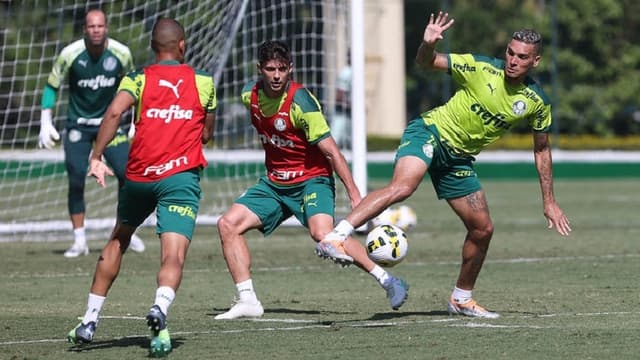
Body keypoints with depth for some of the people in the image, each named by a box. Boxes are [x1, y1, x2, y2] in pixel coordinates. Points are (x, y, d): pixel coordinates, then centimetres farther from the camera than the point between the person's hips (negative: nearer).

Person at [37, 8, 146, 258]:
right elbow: (52, 87, -3)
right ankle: (79, 241, 3)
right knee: (76, 180, -8)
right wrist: (45, 123, -8)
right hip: (78, 124, -1)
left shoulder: (121, 53, -10)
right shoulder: (70, 54, -15)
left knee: (126, 174, -9)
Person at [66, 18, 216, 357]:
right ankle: (160, 308, -44)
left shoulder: (138, 79, 5)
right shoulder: (203, 81, 9)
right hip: (182, 175, -2)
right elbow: (207, 133, 19)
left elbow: (114, 111, -14)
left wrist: (96, 157, -13)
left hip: (139, 176, 2)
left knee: (117, 241, 24)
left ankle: (90, 321, 25)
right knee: (174, 254, -12)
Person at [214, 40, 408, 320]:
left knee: (321, 232, -32)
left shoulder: (300, 101, -22)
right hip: (274, 182, 7)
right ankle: (247, 301, -4)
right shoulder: (250, 94, -3)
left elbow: (331, 151, -21)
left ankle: (388, 282, -26)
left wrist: (354, 195, -24)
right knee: (228, 224, -7)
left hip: (311, 179, -7)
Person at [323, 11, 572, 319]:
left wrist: (549, 202, 11)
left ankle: (461, 299, 26)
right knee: (402, 186, -34)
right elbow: (426, 63, -8)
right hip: (431, 132, -5)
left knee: (482, 229, 6)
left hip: (459, 159, 6)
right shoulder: (481, 68, -14)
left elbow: (541, 150, 11)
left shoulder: (536, 101, -3)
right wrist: (428, 44, -32)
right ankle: (336, 236, -42)